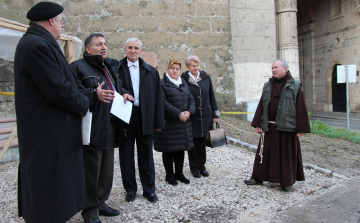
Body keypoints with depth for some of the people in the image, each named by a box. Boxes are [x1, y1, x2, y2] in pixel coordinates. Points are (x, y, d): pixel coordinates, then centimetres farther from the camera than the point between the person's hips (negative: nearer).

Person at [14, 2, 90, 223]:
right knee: (51, 187, 1)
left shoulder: (36, 43, 14)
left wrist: (82, 99, 7)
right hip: (49, 133, -10)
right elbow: (59, 90, -23)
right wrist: (85, 105, -7)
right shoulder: (39, 45, -19)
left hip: (46, 132, 10)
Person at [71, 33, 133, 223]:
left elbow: (118, 87, 30)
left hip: (109, 126, 8)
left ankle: (100, 203, 32)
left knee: (107, 168, 15)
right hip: (92, 127, -8)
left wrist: (124, 94, 8)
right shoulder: (79, 67, -7)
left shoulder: (110, 67, 18)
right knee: (91, 170, 0)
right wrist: (94, 94, -27)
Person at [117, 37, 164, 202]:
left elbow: (158, 97, 6)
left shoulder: (151, 72, 9)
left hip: (145, 119, 2)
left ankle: (149, 190, 23)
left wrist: (158, 121, 1)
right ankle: (130, 190, 24)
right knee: (126, 156, 9)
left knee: (146, 156, 10)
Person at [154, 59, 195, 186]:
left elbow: (191, 99, 13)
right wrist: (178, 114, -20)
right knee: (169, 150, 3)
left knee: (181, 149, 12)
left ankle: (179, 173, 25)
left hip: (183, 123, 6)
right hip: (168, 124, -6)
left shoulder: (183, 83, 16)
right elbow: (163, 103, -17)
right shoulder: (162, 83, -6)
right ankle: (169, 175, 17)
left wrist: (189, 112, -6)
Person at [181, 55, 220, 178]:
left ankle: (202, 165, 26)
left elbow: (211, 96, 8)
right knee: (193, 142, 6)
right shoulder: (184, 79, -4)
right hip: (191, 116, -2)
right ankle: (194, 167, 21)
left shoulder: (206, 77, 5)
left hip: (205, 116, 3)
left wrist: (215, 114, 7)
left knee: (202, 142, 11)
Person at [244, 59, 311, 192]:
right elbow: (261, 106, 10)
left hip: (287, 128, -3)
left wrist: (301, 129, -8)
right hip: (269, 127, 4)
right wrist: (257, 124, 5)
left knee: (287, 155, 6)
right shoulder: (268, 86, 10)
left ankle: (287, 182, 21)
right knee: (265, 152, 10)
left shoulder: (295, 87, -2)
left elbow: (301, 109, -4)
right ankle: (258, 177, 22)